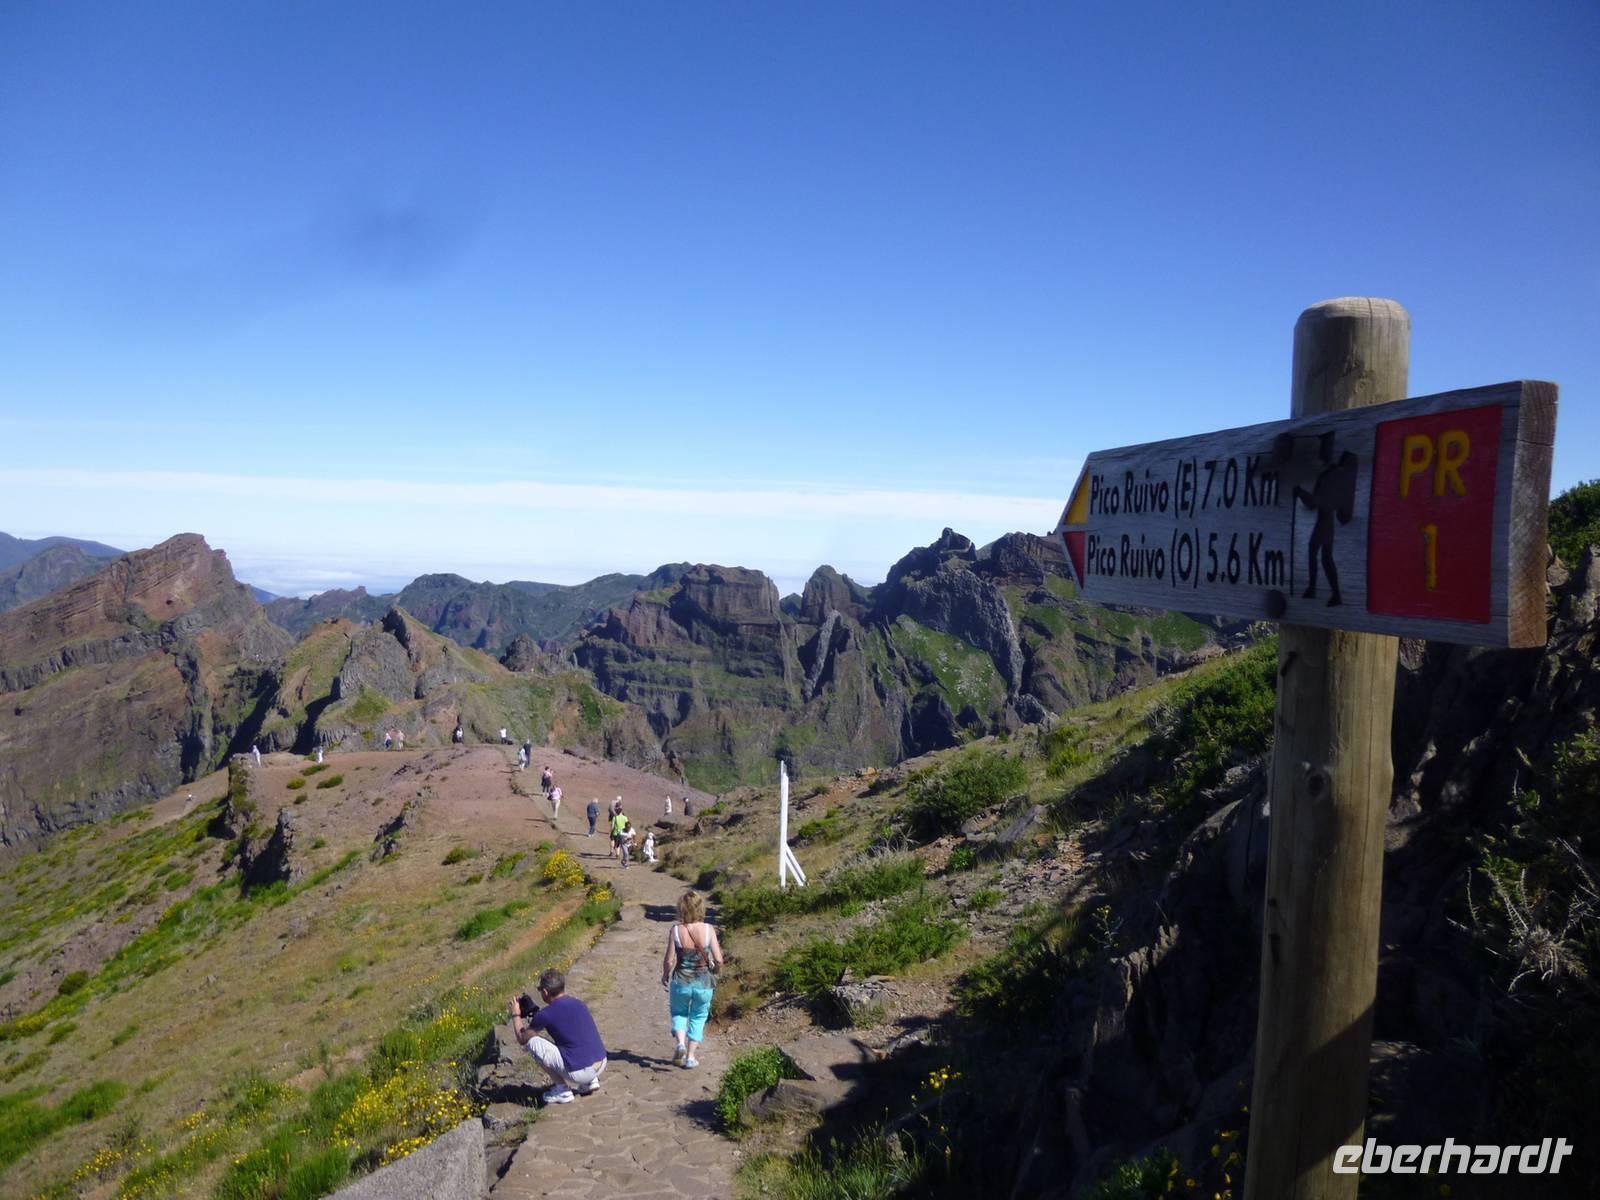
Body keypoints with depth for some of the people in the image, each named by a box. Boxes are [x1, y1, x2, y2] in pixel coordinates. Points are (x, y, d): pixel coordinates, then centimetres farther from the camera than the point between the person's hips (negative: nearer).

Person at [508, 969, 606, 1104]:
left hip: (579, 1072, -7)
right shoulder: (579, 1004, 10)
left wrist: (516, 1015, 23)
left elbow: (522, 1038, 8)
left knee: (533, 1042, 2)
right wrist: (536, 1012, 33)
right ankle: (590, 1082, 18)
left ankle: (563, 1091, 7)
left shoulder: (546, 1014, -8)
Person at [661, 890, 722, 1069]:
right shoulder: (708, 930, -13)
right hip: (704, 983, 0)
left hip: (681, 982, 0)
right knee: (698, 1017, 22)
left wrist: (665, 975, 9)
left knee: (679, 1013, 25)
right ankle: (690, 1057, 21)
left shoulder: (676, 930, -14)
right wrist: (713, 970, 10)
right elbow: (718, 960, -12)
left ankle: (680, 1042, 1)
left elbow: (669, 960, -11)